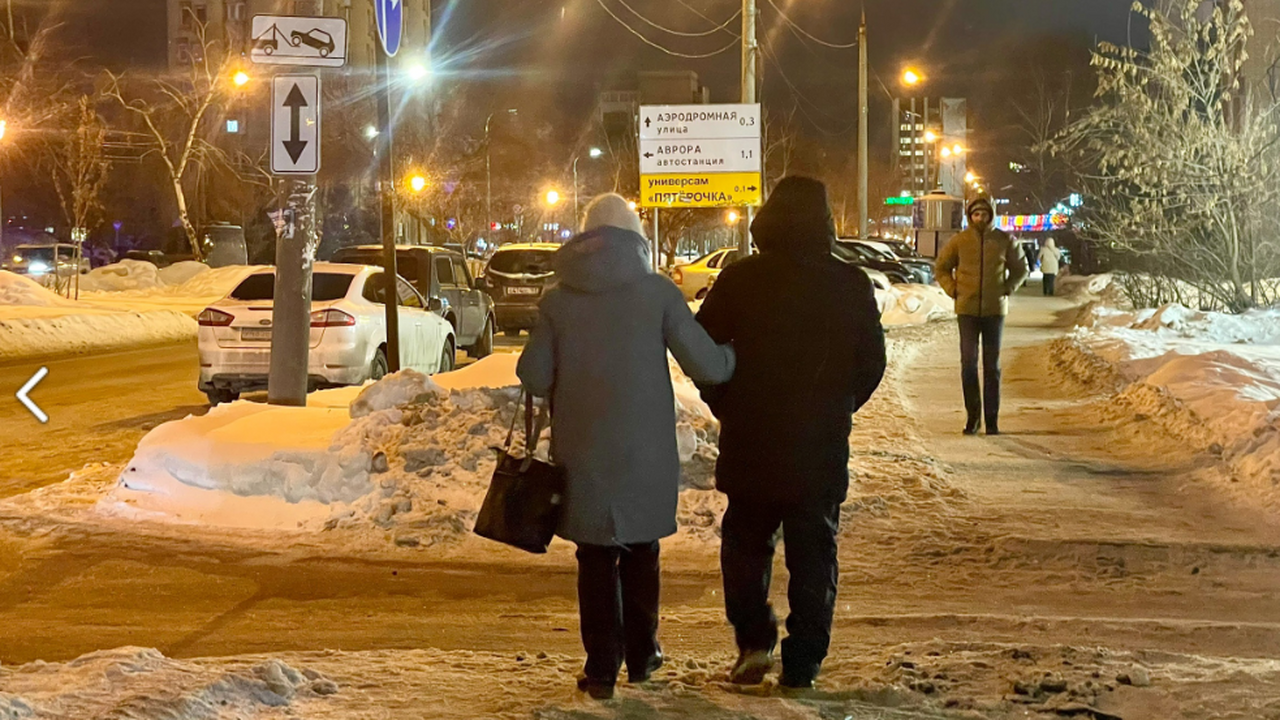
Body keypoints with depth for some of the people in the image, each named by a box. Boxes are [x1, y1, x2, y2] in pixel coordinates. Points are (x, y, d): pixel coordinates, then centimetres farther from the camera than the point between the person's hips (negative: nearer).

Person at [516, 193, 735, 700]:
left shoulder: (558, 299, -2)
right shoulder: (657, 292, -7)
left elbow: (533, 376, -2)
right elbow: (706, 364, -9)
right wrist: (734, 357, 12)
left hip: (581, 450, 0)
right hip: (645, 451, 0)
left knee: (596, 557, 9)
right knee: (640, 552, 18)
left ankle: (601, 668, 6)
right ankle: (641, 655, 27)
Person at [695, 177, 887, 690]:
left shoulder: (737, 281, -7)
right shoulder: (851, 287, -3)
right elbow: (872, 364, 5)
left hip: (749, 442, -1)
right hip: (822, 450, 1)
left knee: (746, 542, 16)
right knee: (814, 553, 9)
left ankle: (754, 642, 5)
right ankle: (803, 663, 8)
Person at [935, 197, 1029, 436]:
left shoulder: (1004, 241, 2)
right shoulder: (959, 241, 1)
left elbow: (1021, 268, 15)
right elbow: (942, 267, 13)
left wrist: (1008, 289, 2)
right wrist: (953, 290, 1)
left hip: (995, 310, 0)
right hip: (967, 310, 0)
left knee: (992, 366, 5)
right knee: (968, 364, -4)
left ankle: (992, 420, 8)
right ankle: (973, 416, 5)